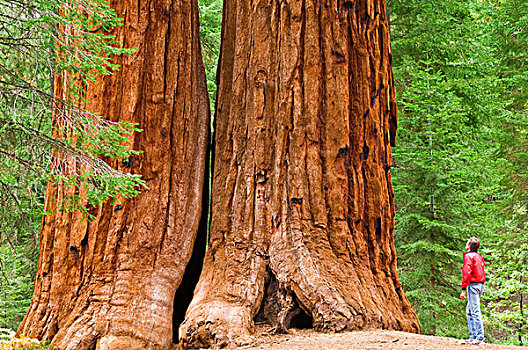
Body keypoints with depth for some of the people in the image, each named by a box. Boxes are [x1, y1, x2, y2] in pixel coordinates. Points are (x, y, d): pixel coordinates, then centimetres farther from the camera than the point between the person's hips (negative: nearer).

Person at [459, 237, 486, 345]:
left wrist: (463, 289, -16)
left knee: (475, 312, -8)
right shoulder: (479, 256, 16)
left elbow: (466, 273, -15)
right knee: (469, 311, 15)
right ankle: (473, 336, 15)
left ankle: (480, 338, -9)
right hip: (481, 285, 9)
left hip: (473, 284, -9)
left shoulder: (469, 256, -8)